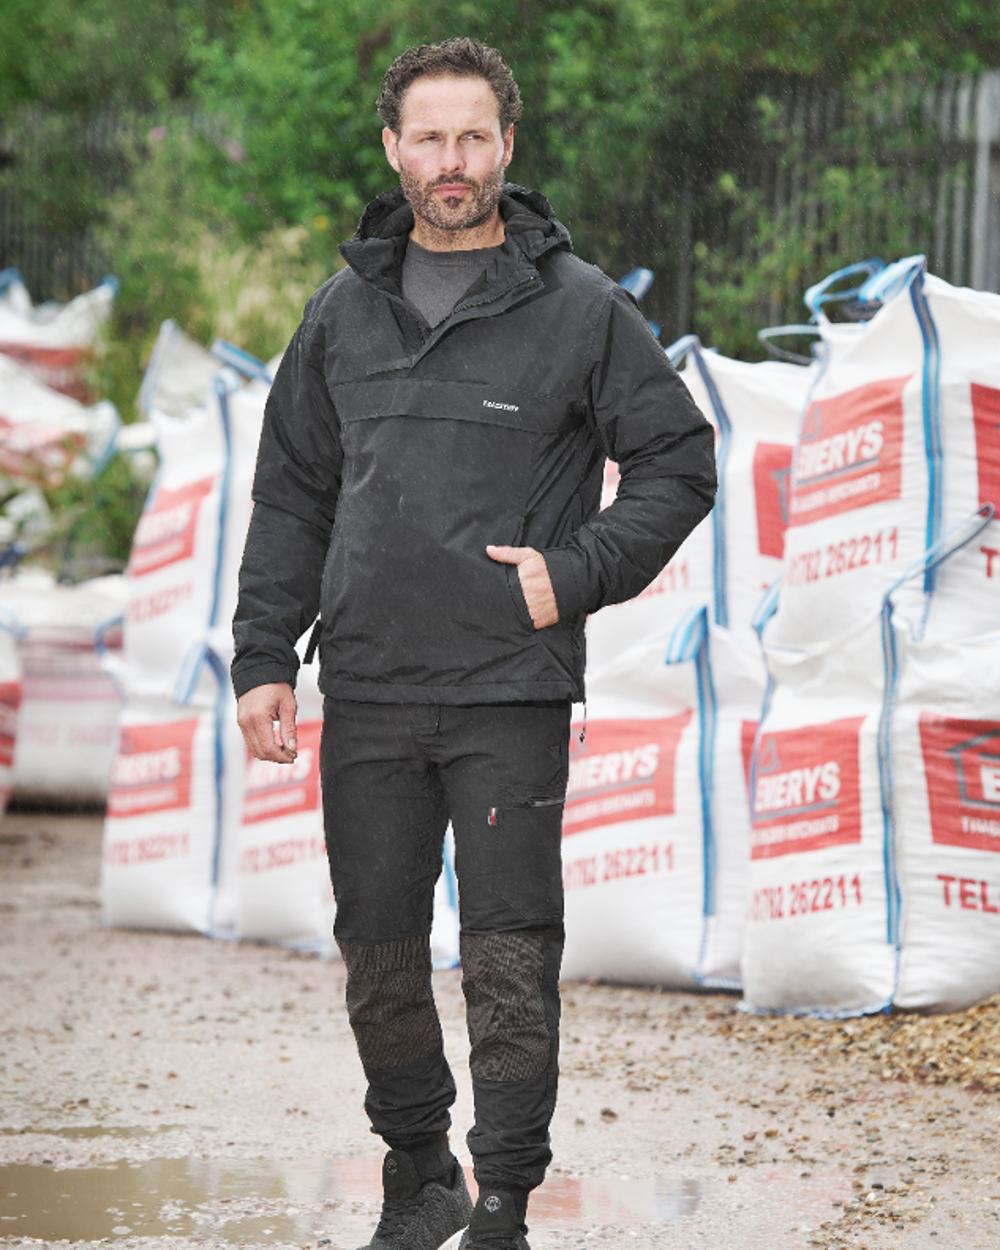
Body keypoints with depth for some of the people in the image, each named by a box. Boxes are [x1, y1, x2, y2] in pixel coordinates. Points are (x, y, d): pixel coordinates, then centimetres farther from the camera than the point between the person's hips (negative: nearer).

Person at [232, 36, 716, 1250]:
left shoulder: (580, 309, -1)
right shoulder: (343, 312, 10)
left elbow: (679, 462, 3)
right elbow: (290, 497, 15)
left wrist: (578, 573, -9)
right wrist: (263, 656, 8)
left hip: (513, 695, -3)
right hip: (367, 694, 4)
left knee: (510, 960, -4)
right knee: (379, 954, 9)